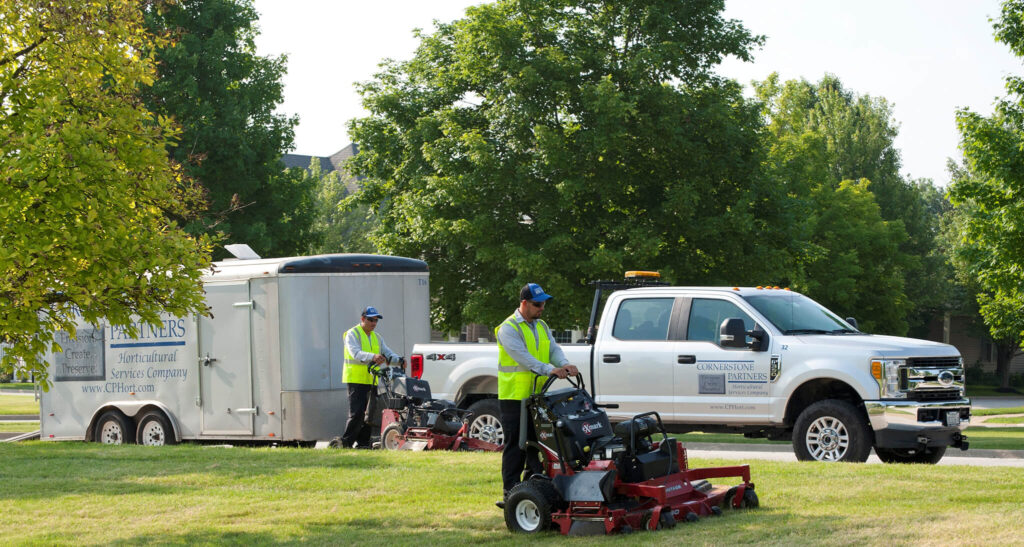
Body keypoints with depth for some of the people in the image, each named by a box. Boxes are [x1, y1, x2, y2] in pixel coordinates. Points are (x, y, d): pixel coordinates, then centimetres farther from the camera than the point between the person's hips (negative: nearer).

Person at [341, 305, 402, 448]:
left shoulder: (377, 337, 20)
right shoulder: (352, 334, -4)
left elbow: (387, 352, 10)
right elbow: (356, 353, -21)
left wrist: (398, 359, -13)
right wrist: (372, 357, -39)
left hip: (371, 381, 7)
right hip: (356, 379, -7)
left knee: (369, 413, 5)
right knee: (357, 413, -13)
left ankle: (363, 442, 11)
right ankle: (346, 442, -4)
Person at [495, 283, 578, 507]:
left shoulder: (542, 327, 16)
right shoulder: (508, 329, -10)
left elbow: (553, 349, 4)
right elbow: (523, 357, -22)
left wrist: (564, 364, -19)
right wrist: (550, 370, -33)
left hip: (537, 397, 7)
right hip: (514, 396, -7)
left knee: (536, 445, 10)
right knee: (515, 447, -4)